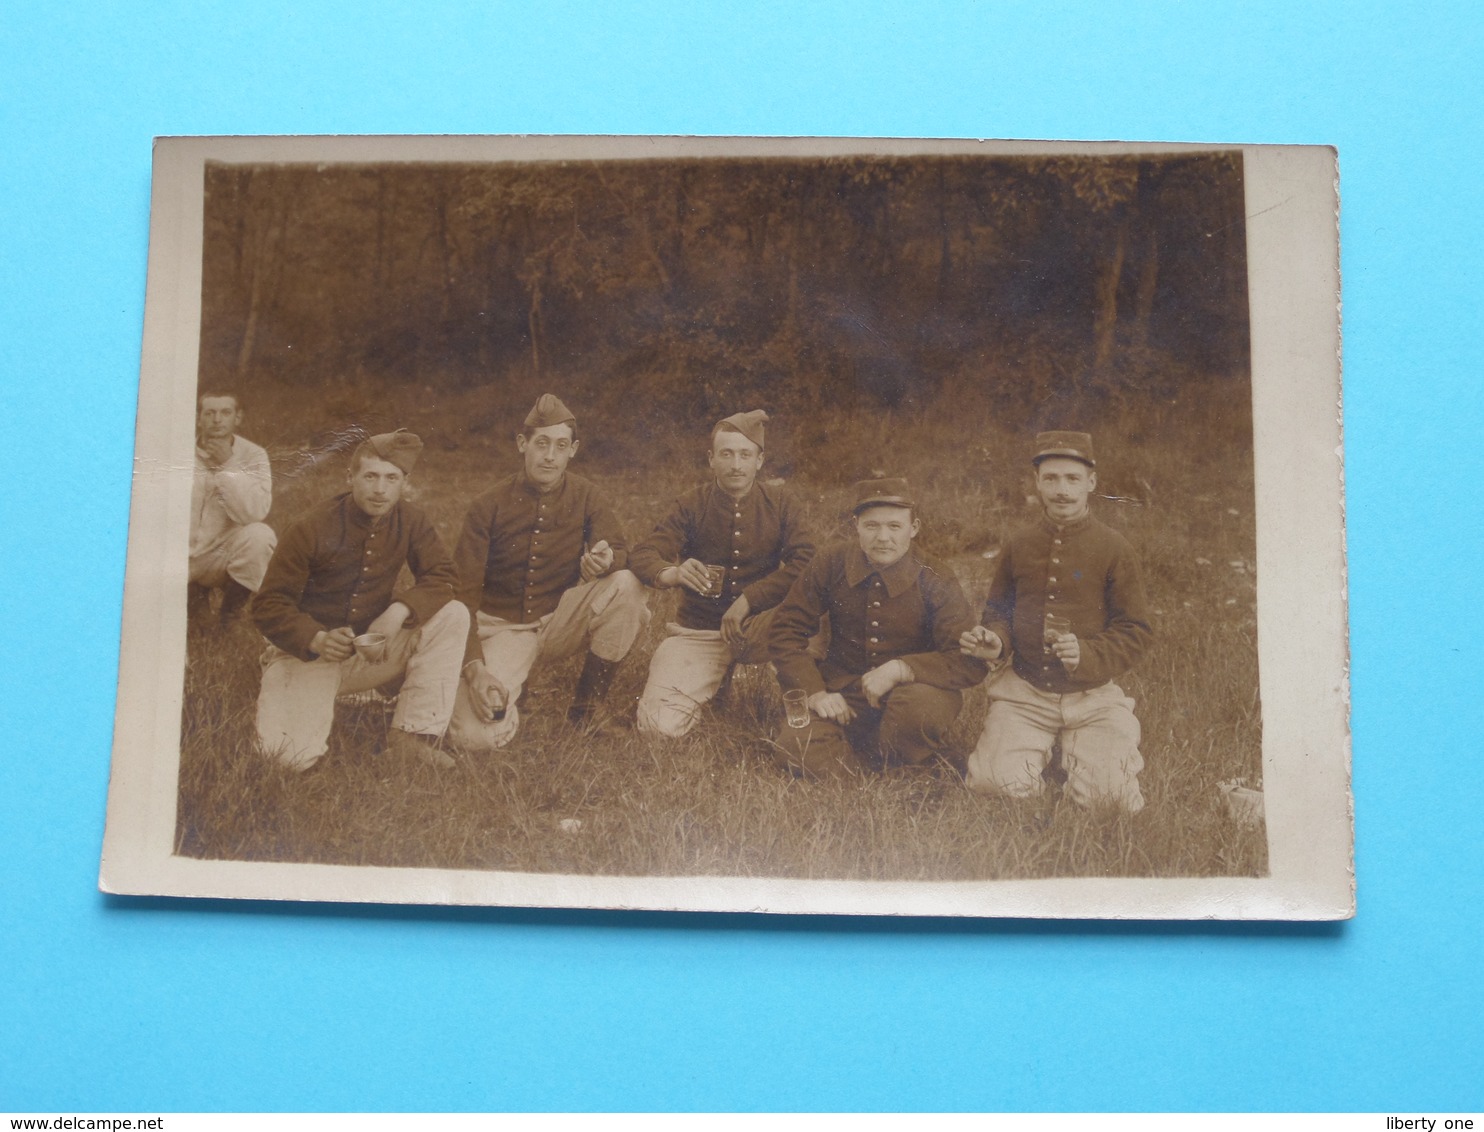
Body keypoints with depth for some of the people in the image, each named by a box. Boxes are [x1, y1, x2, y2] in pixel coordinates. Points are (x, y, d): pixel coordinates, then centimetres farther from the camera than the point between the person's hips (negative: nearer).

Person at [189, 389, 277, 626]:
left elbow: (254, 512, -24)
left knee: (260, 535, -32)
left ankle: (230, 611, -7)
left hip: (223, 552, -1)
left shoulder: (253, 455, -8)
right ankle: (193, 592, 14)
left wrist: (228, 466, -28)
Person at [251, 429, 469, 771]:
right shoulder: (311, 531, -16)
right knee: (293, 757, -25)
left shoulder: (410, 521, -5)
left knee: (453, 616, -18)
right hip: (305, 655, -4)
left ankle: (412, 736, -17)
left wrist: (399, 610, -24)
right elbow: (268, 605, -13)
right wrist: (316, 640, -31)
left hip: (370, 650, 4)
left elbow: (439, 576, -4)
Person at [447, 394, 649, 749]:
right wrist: (473, 667, -24)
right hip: (503, 627, -2)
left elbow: (621, 551, -6)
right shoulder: (488, 507, -11)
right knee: (475, 735, -26)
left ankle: (586, 706, -9)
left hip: (561, 620, 2)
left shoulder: (585, 496, -4)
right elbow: (463, 593, -11)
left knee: (626, 586, -27)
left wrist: (606, 560, -34)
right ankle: (510, 693, 14)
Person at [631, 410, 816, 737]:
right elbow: (642, 555, -11)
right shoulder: (692, 506, -1)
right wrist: (670, 573, -35)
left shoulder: (780, 503, 0)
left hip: (758, 629, -1)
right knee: (659, 725, -21)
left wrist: (748, 600, -22)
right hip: (698, 632, 1)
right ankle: (717, 682, 13)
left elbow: (806, 563, -12)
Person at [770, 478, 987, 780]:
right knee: (796, 745, -27)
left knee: (919, 706, -37)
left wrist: (901, 669, -31)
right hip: (845, 700, 1)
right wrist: (814, 692, -13)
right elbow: (787, 628, 0)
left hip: (911, 691, -1)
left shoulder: (937, 586, -11)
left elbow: (971, 661, -18)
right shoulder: (831, 565, -6)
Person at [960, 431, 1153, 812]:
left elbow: (1136, 633, -4)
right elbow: (999, 611, 16)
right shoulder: (1019, 545, 4)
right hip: (1024, 694, 2)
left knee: (1100, 793, -20)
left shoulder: (1114, 549, -5)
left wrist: (1086, 655, -22)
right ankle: (1042, 752, 16)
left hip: (1093, 698, -2)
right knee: (998, 781, -18)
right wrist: (994, 641, -8)